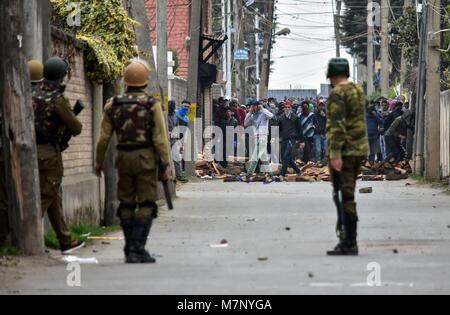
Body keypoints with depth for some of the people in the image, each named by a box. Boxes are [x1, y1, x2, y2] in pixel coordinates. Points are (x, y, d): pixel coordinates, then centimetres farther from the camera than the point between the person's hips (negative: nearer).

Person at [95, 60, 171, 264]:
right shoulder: (152, 105, -6)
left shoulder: (113, 105, 4)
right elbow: (160, 138, -9)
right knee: (146, 205, 0)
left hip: (123, 157, 4)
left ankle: (130, 249, 17)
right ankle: (137, 249, -8)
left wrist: (99, 161, 14)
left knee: (126, 204, 13)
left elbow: (104, 137, 4)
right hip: (146, 157, -4)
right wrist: (165, 166, -6)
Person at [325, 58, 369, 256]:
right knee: (347, 194, 17)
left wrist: (335, 154, -24)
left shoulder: (337, 93, -13)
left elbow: (337, 125, -21)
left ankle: (349, 243, -7)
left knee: (344, 197, -6)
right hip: (361, 148, 8)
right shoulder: (358, 91, 14)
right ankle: (345, 233, 22)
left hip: (344, 150, -8)